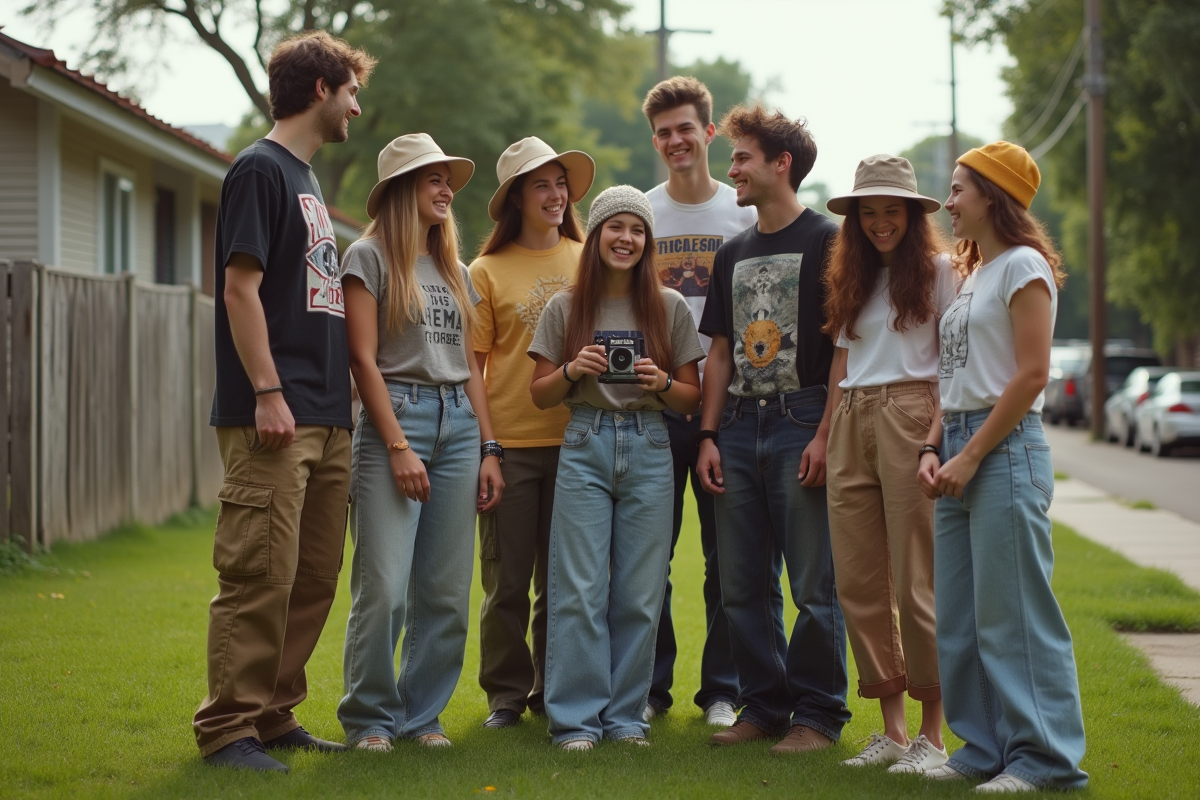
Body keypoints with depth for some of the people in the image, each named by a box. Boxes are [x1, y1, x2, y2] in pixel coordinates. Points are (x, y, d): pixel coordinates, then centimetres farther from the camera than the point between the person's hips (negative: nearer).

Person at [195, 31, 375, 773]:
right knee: (261, 576, -9)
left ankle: (274, 717, 16)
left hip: (325, 419, 9)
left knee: (315, 578, 9)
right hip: (274, 421, -9)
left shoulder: (307, 179, 21)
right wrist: (268, 394, -18)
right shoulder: (260, 169, -5)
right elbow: (241, 287, -13)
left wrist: (337, 392, 17)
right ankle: (228, 727, -3)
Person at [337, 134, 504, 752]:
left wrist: (488, 448, 11)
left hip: (459, 423, 6)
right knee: (384, 588, -11)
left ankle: (422, 714, 14)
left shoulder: (454, 270, 19)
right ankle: (370, 718, 3)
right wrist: (398, 446, -13)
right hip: (394, 418, -6)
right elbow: (363, 358, -7)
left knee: (446, 593, 4)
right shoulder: (369, 257, 0)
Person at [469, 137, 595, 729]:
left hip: (575, 440, 2)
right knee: (507, 580, 3)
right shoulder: (487, 271, 1)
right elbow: (471, 365, 0)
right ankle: (506, 693, 16)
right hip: (510, 442, -2)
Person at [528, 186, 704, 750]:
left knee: (640, 593, 1)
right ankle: (577, 719, 3)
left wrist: (663, 384, -11)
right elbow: (539, 396, 8)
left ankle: (626, 715, 12)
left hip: (648, 451, 1)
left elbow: (693, 400, 9)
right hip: (585, 448, -1)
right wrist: (572, 370, -11)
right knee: (580, 590, -3)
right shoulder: (565, 308, 6)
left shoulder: (670, 308, 7)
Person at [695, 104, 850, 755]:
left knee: (814, 585, -4)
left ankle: (817, 713, 5)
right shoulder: (733, 254, 17)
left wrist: (825, 436, -15)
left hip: (801, 423, -7)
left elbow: (846, 347, -8)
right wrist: (708, 436, 9)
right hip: (739, 427, 7)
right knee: (742, 585, 8)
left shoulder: (825, 241, -3)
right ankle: (763, 706, 18)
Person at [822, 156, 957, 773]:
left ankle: (931, 735, 0)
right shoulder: (852, 279, 19)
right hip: (852, 422, 6)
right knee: (858, 582, 3)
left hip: (909, 416, -6)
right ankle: (892, 730, 11)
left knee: (916, 583, -7)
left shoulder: (938, 269, 2)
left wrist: (939, 438, -13)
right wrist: (825, 437, 10)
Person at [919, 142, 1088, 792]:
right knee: (958, 614, 9)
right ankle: (986, 745, 18)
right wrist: (933, 450, 5)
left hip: (1006, 448, -9)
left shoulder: (1023, 266, -8)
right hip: (961, 449, 9)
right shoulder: (972, 275, 20)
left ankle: (1044, 756, 0)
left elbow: (1032, 374, -16)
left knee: (1012, 610, -7)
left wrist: (970, 457, -16)